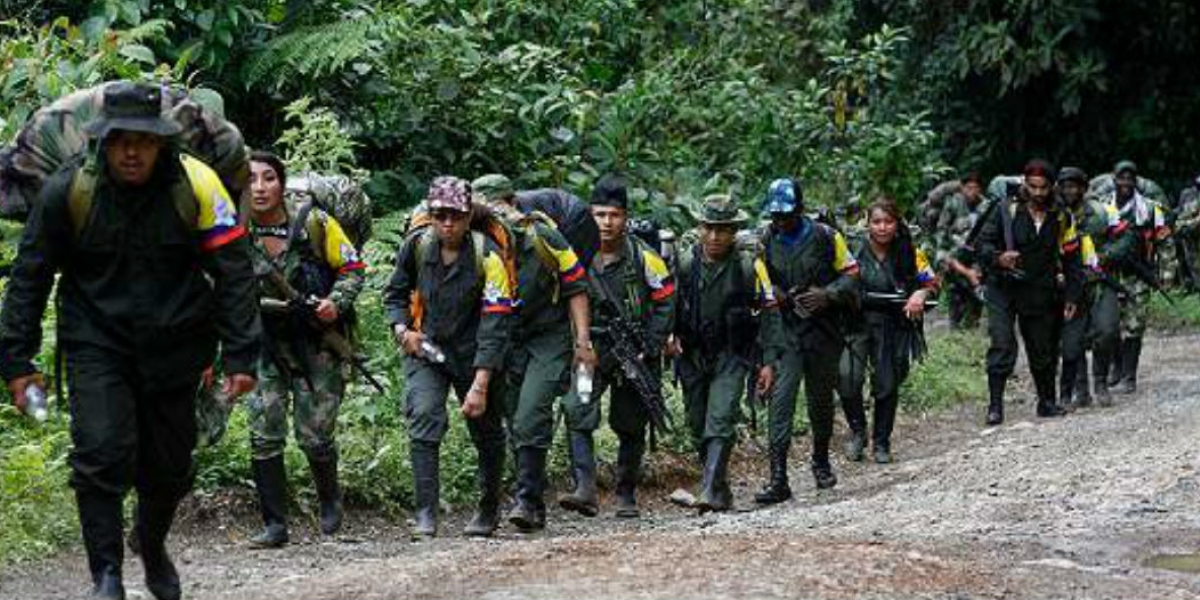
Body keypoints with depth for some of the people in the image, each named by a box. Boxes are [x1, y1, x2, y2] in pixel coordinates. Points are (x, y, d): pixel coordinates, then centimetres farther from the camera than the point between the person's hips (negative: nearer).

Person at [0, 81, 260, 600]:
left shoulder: (195, 186, -13)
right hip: (96, 346, -1)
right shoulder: (69, 191, -12)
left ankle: (153, 547, 42)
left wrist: (241, 356, -12)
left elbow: (233, 273, -8)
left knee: (169, 464, 12)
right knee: (102, 455, -18)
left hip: (174, 347, 1)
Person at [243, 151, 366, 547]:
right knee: (263, 435, -8)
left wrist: (336, 302, -18)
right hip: (265, 345, 2)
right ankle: (274, 525, 2)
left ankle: (329, 497, 30)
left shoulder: (314, 224, -12)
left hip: (317, 341, -2)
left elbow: (352, 268, -2)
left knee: (314, 436, -1)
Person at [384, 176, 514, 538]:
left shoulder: (487, 257, -20)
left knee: (487, 434, 11)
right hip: (426, 348, 2)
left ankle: (489, 510, 35)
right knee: (423, 420, -20)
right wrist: (402, 329, -10)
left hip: (474, 356, -2)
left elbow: (495, 326, -23)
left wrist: (480, 386, -29)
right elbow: (395, 294, 10)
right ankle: (426, 514, -20)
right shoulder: (417, 246, -8)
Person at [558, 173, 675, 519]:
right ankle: (585, 490, -27)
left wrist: (649, 349, -7)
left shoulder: (643, 258, -5)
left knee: (631, 428, 7)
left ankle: (626, 496, 22)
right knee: (576, 412, -22)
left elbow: (665, 302, 0)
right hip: (589, 350, 1)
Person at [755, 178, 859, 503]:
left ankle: (821, 462, 37)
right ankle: (778, 479, -15)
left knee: (821, 400, 15)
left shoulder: (826, 237, -3)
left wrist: (827, 296, -15)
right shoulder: (765, 243, 1)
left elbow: (851, 275, 2)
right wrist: (778, 296, -11)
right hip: (784, 332, 0)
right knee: (781, 400, -12)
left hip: (823, 332, 0)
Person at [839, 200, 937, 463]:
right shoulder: (855, 251, -4)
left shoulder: (909, 254, -1)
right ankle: (857, 430, 4)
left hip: (892, 327, 2)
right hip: (857, 322, -2)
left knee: (887, 385, 8)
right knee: (847, 377, -20)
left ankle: (881, 442, 27)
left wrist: (920, 295, -16)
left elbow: (932, 283, 5)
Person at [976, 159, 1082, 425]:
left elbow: (1071, 260, 11)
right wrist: (998, 258, -24)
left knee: (1043, 350, 11)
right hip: (1003, 290, -3)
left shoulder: (1061, 218, 5)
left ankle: (1047, 401, 28)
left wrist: (1072, 296, 6)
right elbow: (983, 243, -3)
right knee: (1002, 346, -13)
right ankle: (995, 405, -10)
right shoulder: (1006, 209, -5)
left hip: (1040, 294, 3)